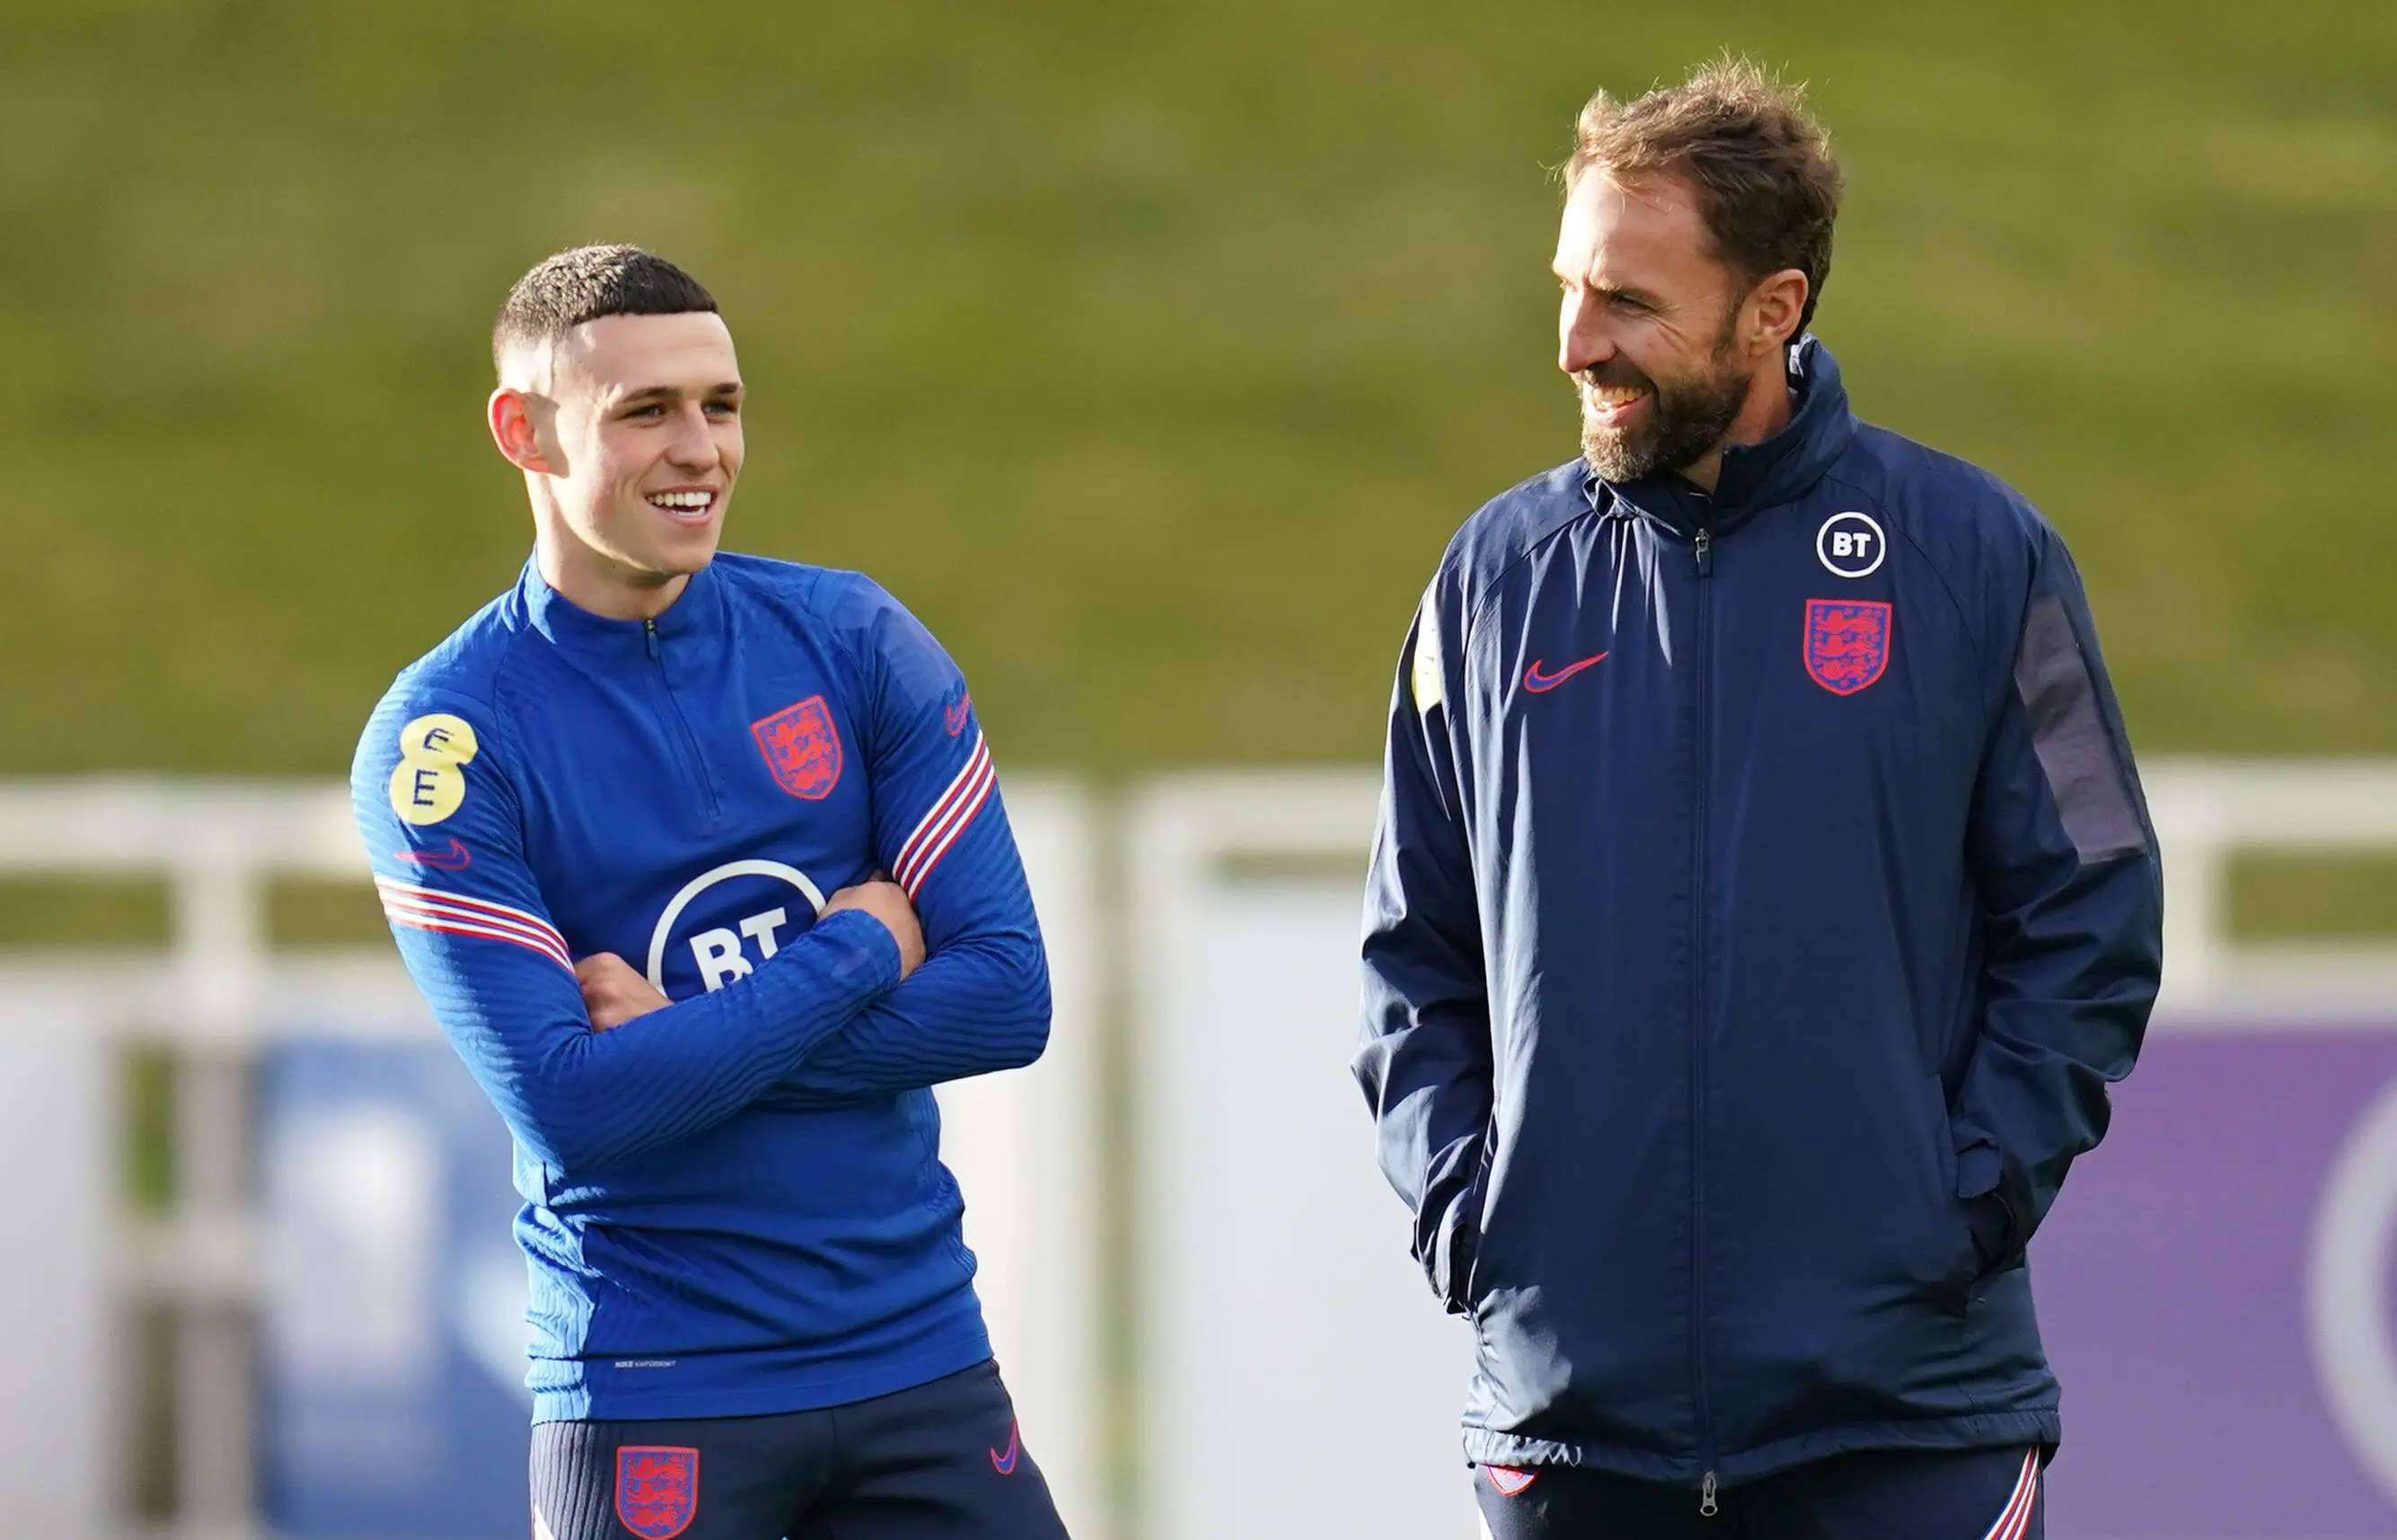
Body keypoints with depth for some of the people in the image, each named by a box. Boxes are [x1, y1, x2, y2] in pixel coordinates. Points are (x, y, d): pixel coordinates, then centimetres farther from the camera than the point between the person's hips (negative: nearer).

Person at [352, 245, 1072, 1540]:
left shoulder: (851, 641, 3)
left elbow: (1008, 997, -3)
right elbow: (566, 1102, -15)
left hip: (923, 1360, 3)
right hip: (651, 1399, -3)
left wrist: (690, 1041, -12)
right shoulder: (441, 741, -7)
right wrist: (860, 955, -10)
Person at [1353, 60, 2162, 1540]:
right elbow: (1417, 955, 12)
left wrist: (1970, 1200, -9)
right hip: (1570, 1411, 2)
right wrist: (1458, 1208, -1)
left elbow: (2090, 927, 2)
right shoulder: (1500, 574, 7)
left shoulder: (1975, 556, 0)